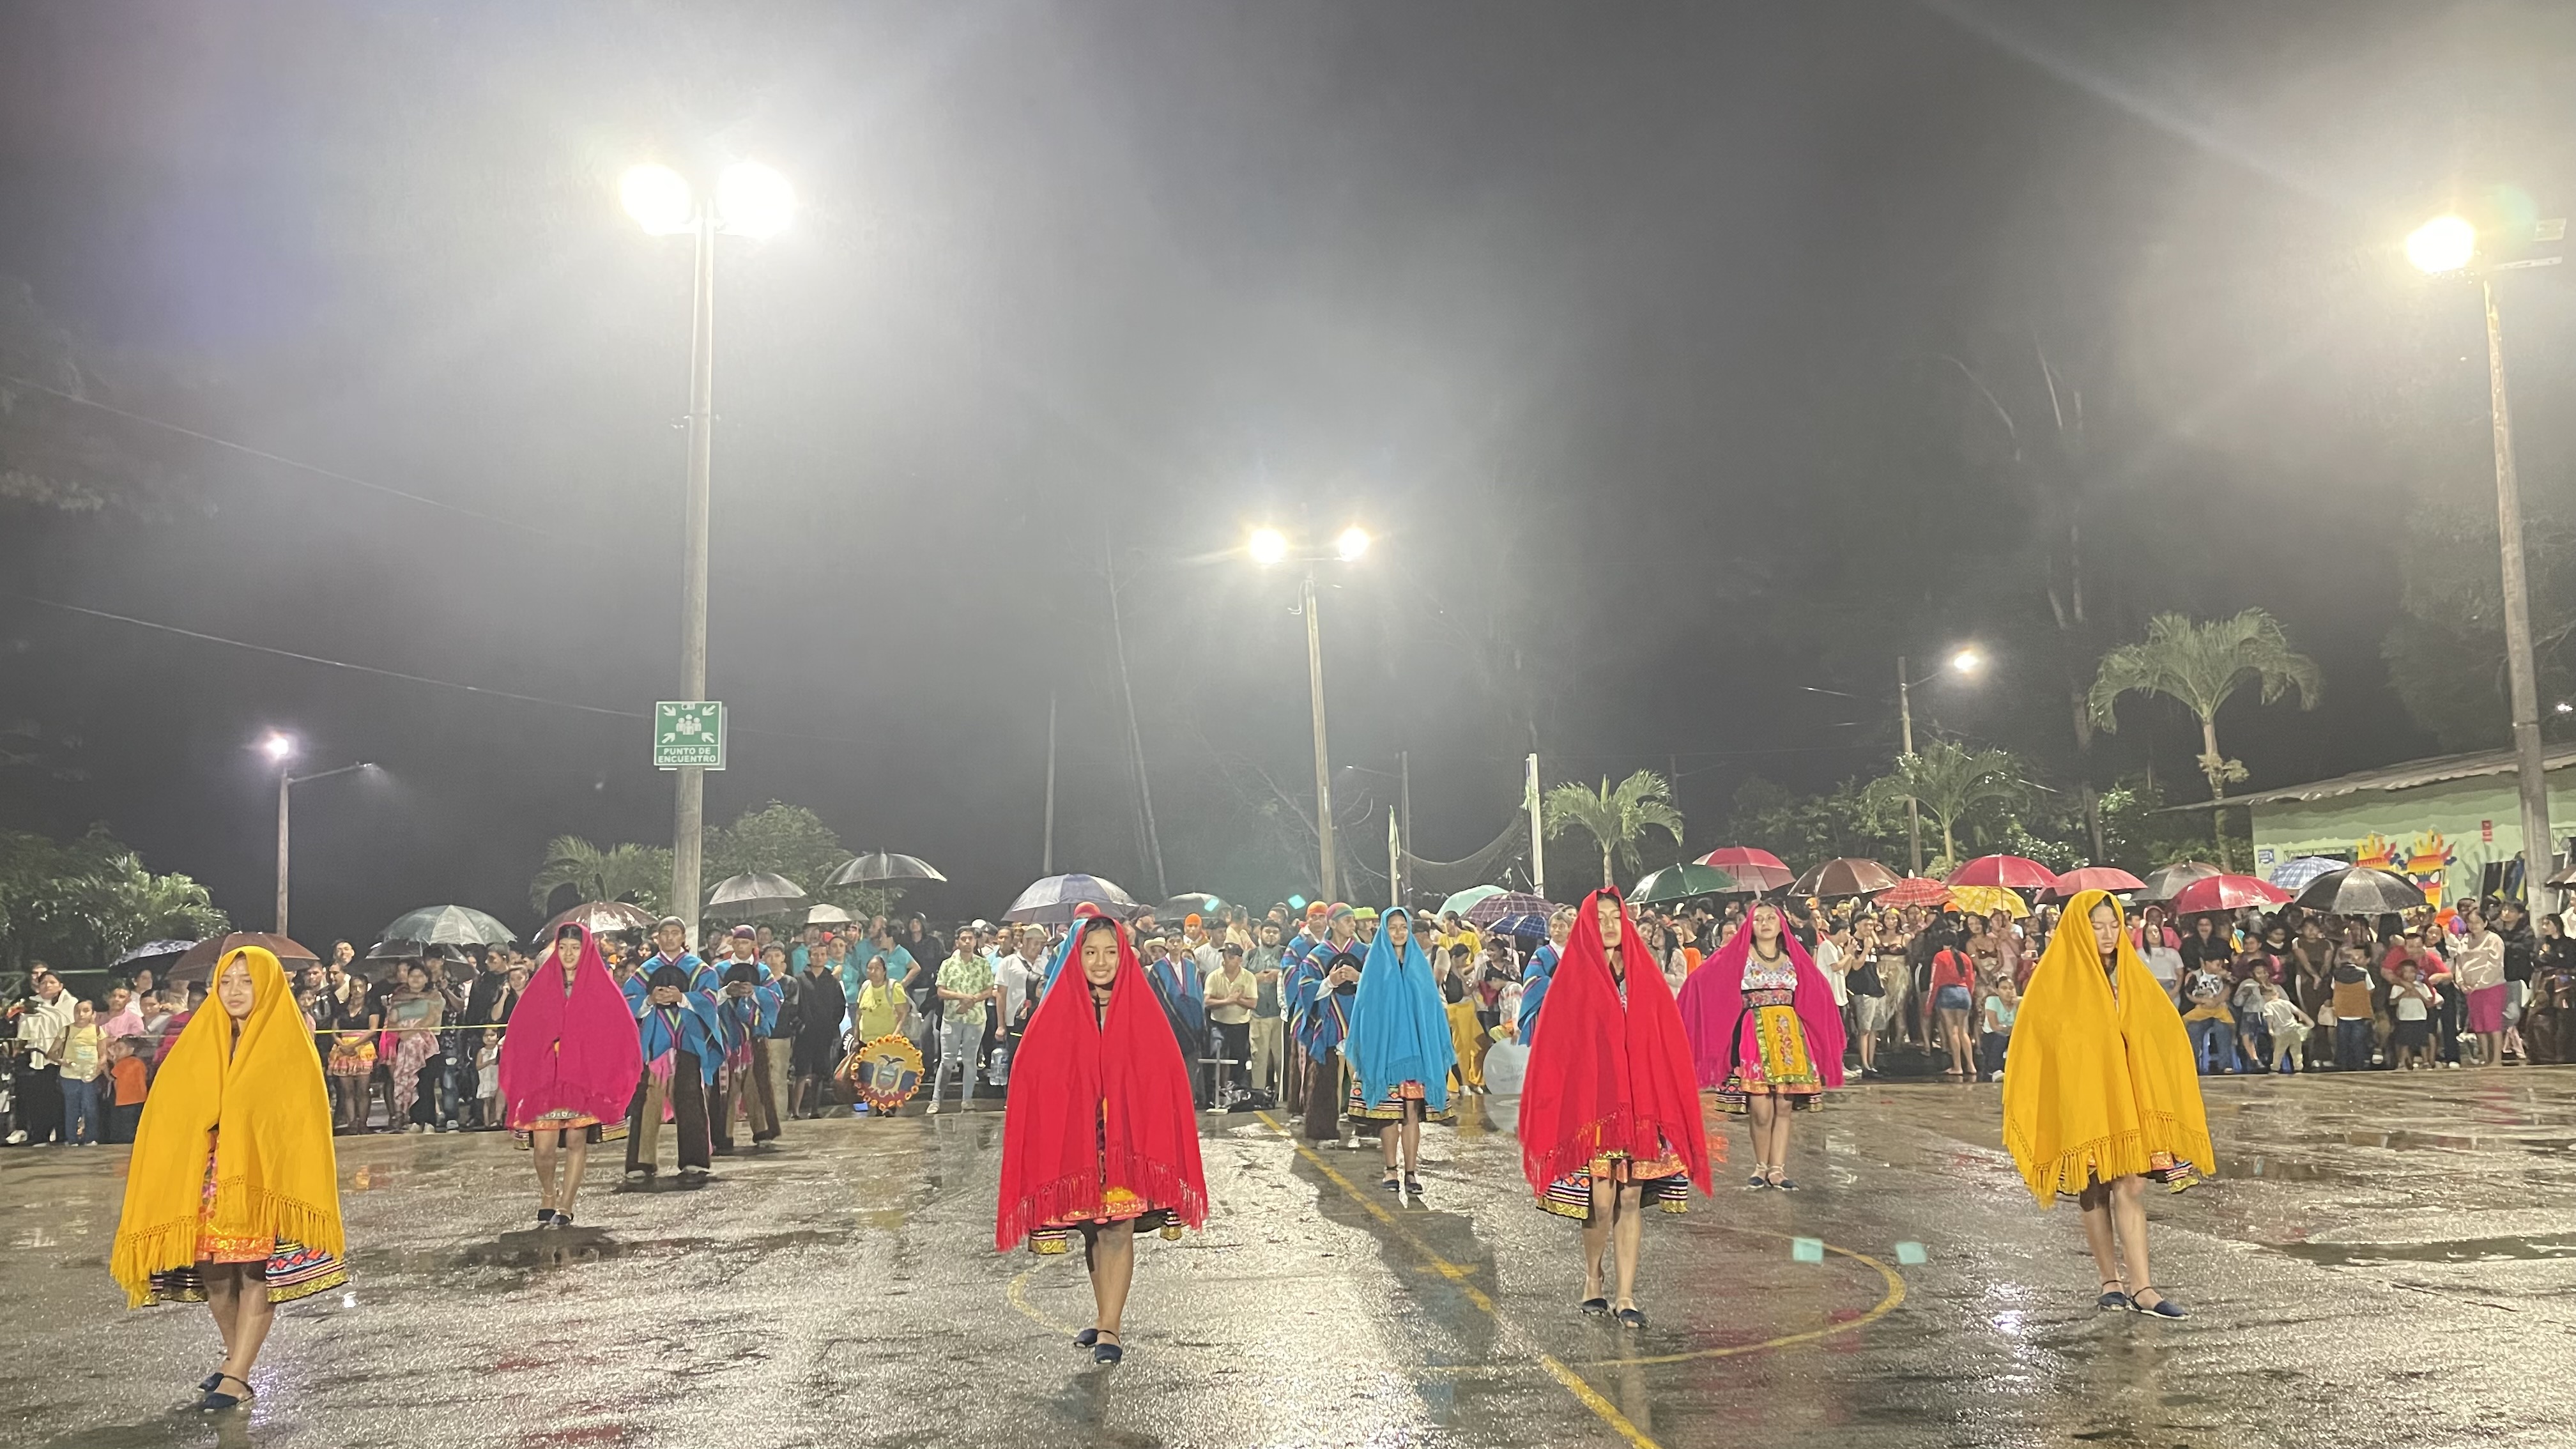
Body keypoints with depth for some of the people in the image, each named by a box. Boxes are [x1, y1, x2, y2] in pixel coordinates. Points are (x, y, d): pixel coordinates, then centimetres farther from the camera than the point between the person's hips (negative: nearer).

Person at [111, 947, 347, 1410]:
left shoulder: (290, 1045, -3)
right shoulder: (202, 1040, 8)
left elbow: (308, 1115, -6)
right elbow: (171, 1111, 7)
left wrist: (304, 1185, -14)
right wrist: (168, 1181, -1)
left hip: (266, 1175, -4)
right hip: (210, 1175, 4)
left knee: (257, 1272, -5)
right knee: (213, 1272, 7)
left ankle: (236, 1376, 2)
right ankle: (236, 1357, 28)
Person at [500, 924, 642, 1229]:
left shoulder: (602, 989, 3)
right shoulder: (541, 987, 7)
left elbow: (621, 1033, -1)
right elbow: (520, 1032, 5)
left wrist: (611, 1079, -10)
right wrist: (510, 1085, -3)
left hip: (585, 1077, -1)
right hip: (545, 1076, 1)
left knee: (577, 1141, -2)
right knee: (544, 1148, -5)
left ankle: (564, 1209, 7)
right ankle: (547, 1197, 21)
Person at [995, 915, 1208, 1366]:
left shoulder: (1142, 1010, -2)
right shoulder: (1057, 1012, 0)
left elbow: (1165, 1077, -2)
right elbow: (1033, 1078, -1)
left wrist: (1159, 1142, -7)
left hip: (1129, 1137, -2)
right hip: (1075, 1136, 2)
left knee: (1118, 1230, -6)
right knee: (1093, 1230, 13)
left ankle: (1110, 1330, -2)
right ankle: (1107, 1318, 29)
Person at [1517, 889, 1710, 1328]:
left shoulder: (1645, 978, 8)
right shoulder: (1573, 980, 0)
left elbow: (1669, 1045, 6)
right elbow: (1555, 1048, -2)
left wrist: (1668, 1106, -1)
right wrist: (1559, 1107, -8)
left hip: (1640, 1104, 3)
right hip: (1590, 1103, -3)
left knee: (1631, 1200, 2)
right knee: (1602, 1202, -3)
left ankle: (1625, 1296, 9)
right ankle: (1593, 1279, 21)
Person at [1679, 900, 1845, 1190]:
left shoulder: (1793, 958, 13)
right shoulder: (1738, 956, 2)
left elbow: (1818, 994, 19)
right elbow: (1702, 981, -4)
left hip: (1789, 1036, 3)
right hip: (1755, 1036, -3)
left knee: (1784, 1107, 1)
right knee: (1761, 1110, -8)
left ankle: (1777, 1169, 8)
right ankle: (1761, 1167, 11)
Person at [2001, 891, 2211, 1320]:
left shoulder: (2131, 975, 9)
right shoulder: (2055, 978, -4)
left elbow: (2164, 1030, 11)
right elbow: (2032, 1039, -4)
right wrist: (2030, 1103, -10)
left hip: (2125, 1096, 3)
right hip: (2080, 1099, -3)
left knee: (2131, 1187, -5)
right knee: (2094, 1192, 5)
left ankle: (2141, 1286, -8)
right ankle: (2112, 1282, 16)